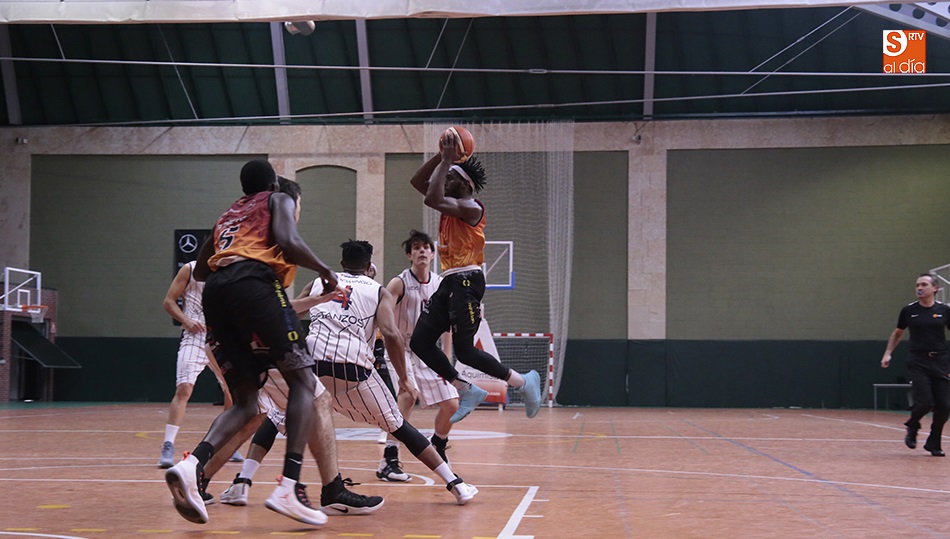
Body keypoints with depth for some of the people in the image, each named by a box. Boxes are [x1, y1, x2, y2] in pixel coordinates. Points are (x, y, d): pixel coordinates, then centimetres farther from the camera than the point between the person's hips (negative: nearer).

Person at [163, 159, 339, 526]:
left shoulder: (227, 215, 35)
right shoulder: (278, 201, 18)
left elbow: (200, 270, 39)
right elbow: (288, 242, -3)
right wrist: (324, 270, 10)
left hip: (215, 291, 6)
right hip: (255, 283, -6)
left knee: (245, 402, 9)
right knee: (302, 380, 1)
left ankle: (192, 466, -19)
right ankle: (289, 488, -17)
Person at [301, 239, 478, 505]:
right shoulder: (379, 291, 16)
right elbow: (391, 334, 0)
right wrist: (404, 379, 6)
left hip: (310, 362, 1)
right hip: (353, 367, -1)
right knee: (398, 426, 15)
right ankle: (456, 484, 14)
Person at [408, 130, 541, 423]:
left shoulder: (471, 207, -13)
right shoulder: (452, 204, 15)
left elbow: (432, 199, -27)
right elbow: (417, 182, 17)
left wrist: (446, 161, -20)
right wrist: (441, 156, 5)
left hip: (466, 281, -10)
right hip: (449, 281, 10)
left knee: (464, 350, -11)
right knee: (419, 342, 4)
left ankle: (523, 382, 4)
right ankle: (468, 392, 12)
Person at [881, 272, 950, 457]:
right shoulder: (908, 310, 2)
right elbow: (897, 334, 18)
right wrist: (888, 353, 8)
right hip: (917, 363, -1)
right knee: (924, 402, -15)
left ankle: (934, 444, 17)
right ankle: (912, 428, 18)